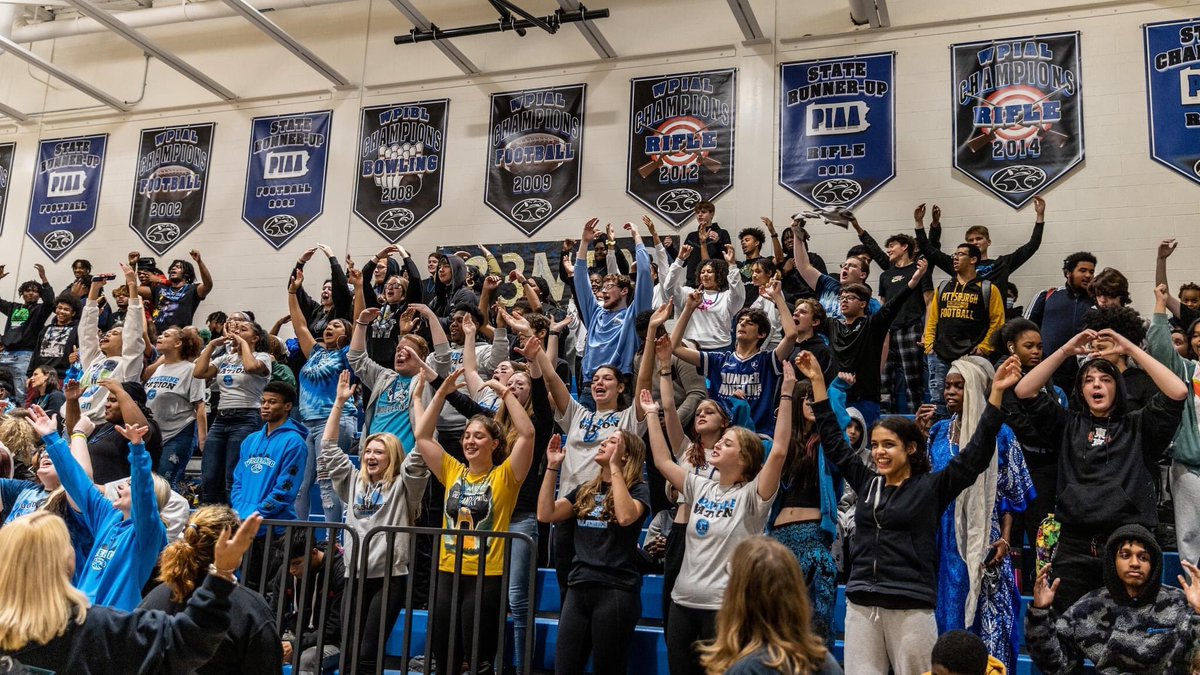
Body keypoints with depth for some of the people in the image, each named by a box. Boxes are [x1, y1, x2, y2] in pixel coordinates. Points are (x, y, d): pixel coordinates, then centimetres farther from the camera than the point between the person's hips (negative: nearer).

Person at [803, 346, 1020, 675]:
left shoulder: (932, 487, 0)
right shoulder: (866, 482, 11)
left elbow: (976, 454, -6)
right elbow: (833, 441, 17)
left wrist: (996, 392, -13)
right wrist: (817, 381, 18)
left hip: (911, 608, -4)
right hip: (860, 605, 4)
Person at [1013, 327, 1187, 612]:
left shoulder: (1138, 427, 9)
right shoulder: (1069, 426, 13)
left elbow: (1178, 392, -5)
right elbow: (1025, 392, 4)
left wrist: (1130, 349, -3)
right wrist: (1066, 350, 0)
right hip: (1074, 548, 1)